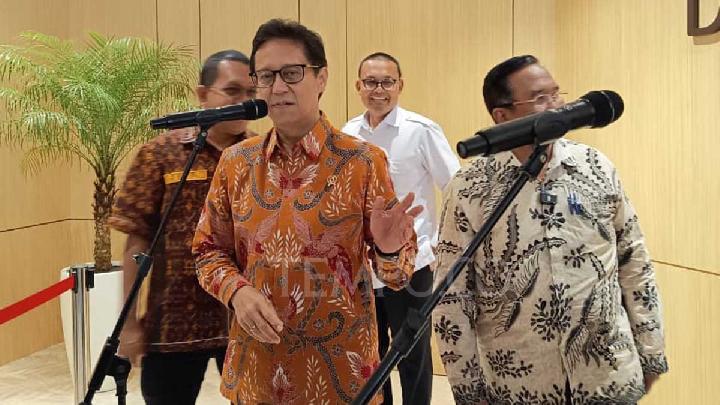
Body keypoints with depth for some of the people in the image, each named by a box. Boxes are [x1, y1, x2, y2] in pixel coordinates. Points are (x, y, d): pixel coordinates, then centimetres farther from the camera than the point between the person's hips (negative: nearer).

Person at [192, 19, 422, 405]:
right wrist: (237, 291, -13)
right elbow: (210, 250, 7)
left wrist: (389, 249, -28)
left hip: (338, 366, -2)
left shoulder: (363, 162, -9)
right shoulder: (235, 162, 1)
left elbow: (396, 271, -6)